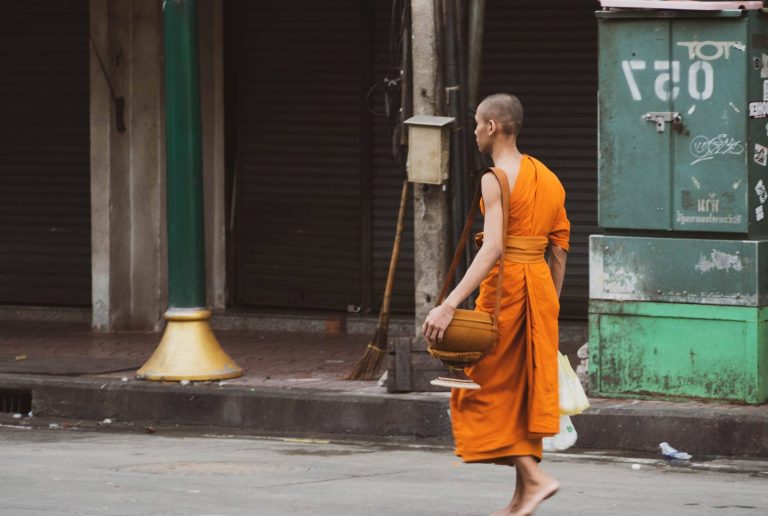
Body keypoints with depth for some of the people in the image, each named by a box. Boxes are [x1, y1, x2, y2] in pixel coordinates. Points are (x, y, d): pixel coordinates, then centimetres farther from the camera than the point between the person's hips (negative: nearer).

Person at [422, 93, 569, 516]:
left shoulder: (496, 179, -13)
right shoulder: (547, 178, 12)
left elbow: (493, 248, -24)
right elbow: (559, 252, 13)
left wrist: (449, 305, -29)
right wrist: (550, 308, 21)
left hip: (505, 286, -8)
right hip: (540, 286, 8)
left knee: (487, 388, 2)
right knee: (523, 390, 11)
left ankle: (534, 478, -8)